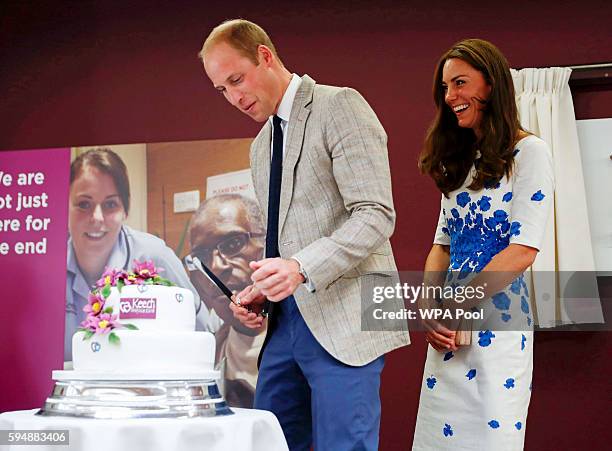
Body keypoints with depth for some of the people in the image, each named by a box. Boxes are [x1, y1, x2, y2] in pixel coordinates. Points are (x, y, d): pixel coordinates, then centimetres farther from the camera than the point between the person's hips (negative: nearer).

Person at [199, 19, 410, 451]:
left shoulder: (339, 107, -5)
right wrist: (260, 292, 8)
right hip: (286, 319, 8)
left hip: (343, 318, -8)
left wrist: (301, 268, -26)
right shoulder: (261, 145, 21)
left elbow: (376, 215, -14)